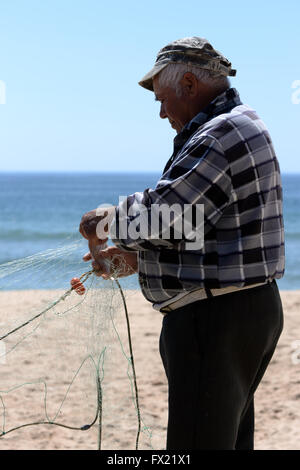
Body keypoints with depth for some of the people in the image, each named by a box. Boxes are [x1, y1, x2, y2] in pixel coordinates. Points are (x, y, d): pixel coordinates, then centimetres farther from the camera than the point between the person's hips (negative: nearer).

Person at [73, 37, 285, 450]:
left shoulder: (221, 135, -18)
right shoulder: (242, 126, 18)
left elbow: (156, 213, -26)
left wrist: (102, 223, -7)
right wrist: (131, 258, 15)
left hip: (215, 321, -11)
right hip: (250, 310, 11)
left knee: (199, 440, -5)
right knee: (231, 436, 18)